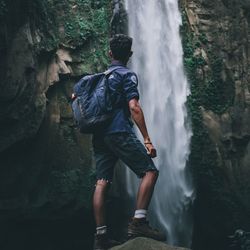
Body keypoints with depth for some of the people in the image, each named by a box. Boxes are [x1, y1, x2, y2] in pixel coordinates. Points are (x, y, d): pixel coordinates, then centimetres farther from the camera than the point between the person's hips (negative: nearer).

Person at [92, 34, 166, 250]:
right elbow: (134, 107, -12)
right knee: (150, 171, -4)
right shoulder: (127, 75, 0)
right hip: (120, 132, -7)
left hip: (99, 135, 8)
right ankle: (138, 222, -16)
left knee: (102, 182, 2)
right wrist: (147, 140, -14)